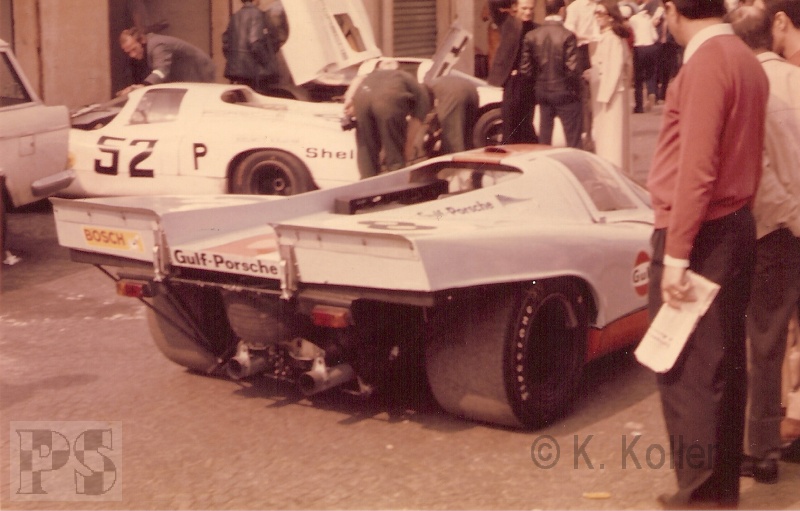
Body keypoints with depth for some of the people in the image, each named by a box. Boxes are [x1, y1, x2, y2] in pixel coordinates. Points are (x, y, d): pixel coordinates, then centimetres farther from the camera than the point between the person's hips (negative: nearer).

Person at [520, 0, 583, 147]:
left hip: (542, 93, 5)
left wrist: (538, 82, 13)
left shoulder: (531, 36, -3)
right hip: (564, 93, -5)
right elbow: (572, 69, -19)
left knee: (544, 140, 15)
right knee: (573, 141, 4)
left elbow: (525, 69, -3)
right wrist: (576, 89, -3)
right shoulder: (567, 36, -16)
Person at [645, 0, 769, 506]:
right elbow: (746, 156, 13)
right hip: (736, 226, 9)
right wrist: (738, 216, 16)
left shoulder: (707, 63, -16)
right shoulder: (746, 60, 11)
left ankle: (701, 493, 6)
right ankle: (723, 487, 23)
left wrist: (675, 255, -20)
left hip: (699, 234, -9)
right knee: (724, 366, 14)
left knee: (686, 371, -1)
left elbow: (696, 168, -21)